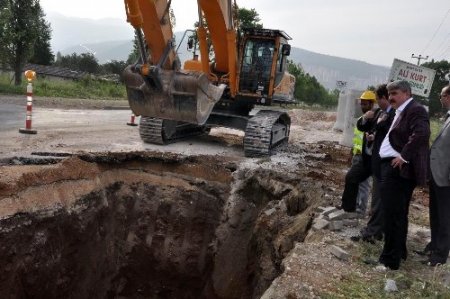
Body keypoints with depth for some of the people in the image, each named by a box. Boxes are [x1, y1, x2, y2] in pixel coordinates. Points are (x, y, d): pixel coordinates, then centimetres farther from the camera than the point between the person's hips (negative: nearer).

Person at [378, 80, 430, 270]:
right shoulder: (401, 112, 18)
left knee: (393, 215, -5)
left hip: (398, 170, -10)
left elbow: (422, 134, -28)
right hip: (392, 168, 10)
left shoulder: (416, 110, -12)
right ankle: (398, 251, 33)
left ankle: (391, 258, 4)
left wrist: (404, 156, -25)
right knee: (397, 214, 19)